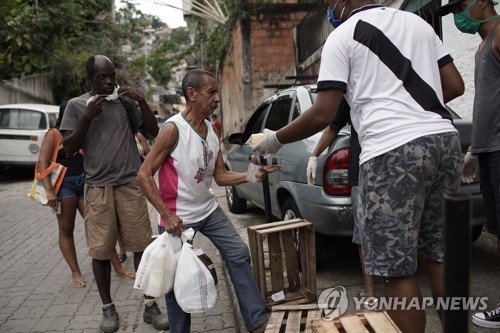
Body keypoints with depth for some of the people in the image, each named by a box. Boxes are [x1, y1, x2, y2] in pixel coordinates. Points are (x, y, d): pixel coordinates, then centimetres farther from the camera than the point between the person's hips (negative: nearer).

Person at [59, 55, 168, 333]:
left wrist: (142, 102, -8)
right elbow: (69, 148, 0)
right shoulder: (77, 105, 4)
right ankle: (108, 308, 21)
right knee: (101, 251, 5)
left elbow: (154, 131, 5)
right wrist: (87, 118, -13)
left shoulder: (126, 101, 7)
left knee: (142, 245, 1)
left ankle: (150, 305, 12)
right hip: (98, 188, 0)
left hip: (130, 184, 1)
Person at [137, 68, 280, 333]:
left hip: (209, 210, 7)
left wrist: (251, 175, -12)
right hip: (179, 217, -7)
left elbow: (220, 176, 4)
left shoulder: (211, 130, 2)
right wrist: (167, 215, -24)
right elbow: (144, 175, -19)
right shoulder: (173, 129, -20)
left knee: (238, 254, 6)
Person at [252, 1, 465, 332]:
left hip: (392, 151, -7)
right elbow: (455, 86, 18)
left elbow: (323, 115, -6)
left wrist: (275, 139, 7)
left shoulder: (342, 36, 1)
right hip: (445, 140, 8)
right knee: (439, 256, 17)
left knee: (398, 269, 2)